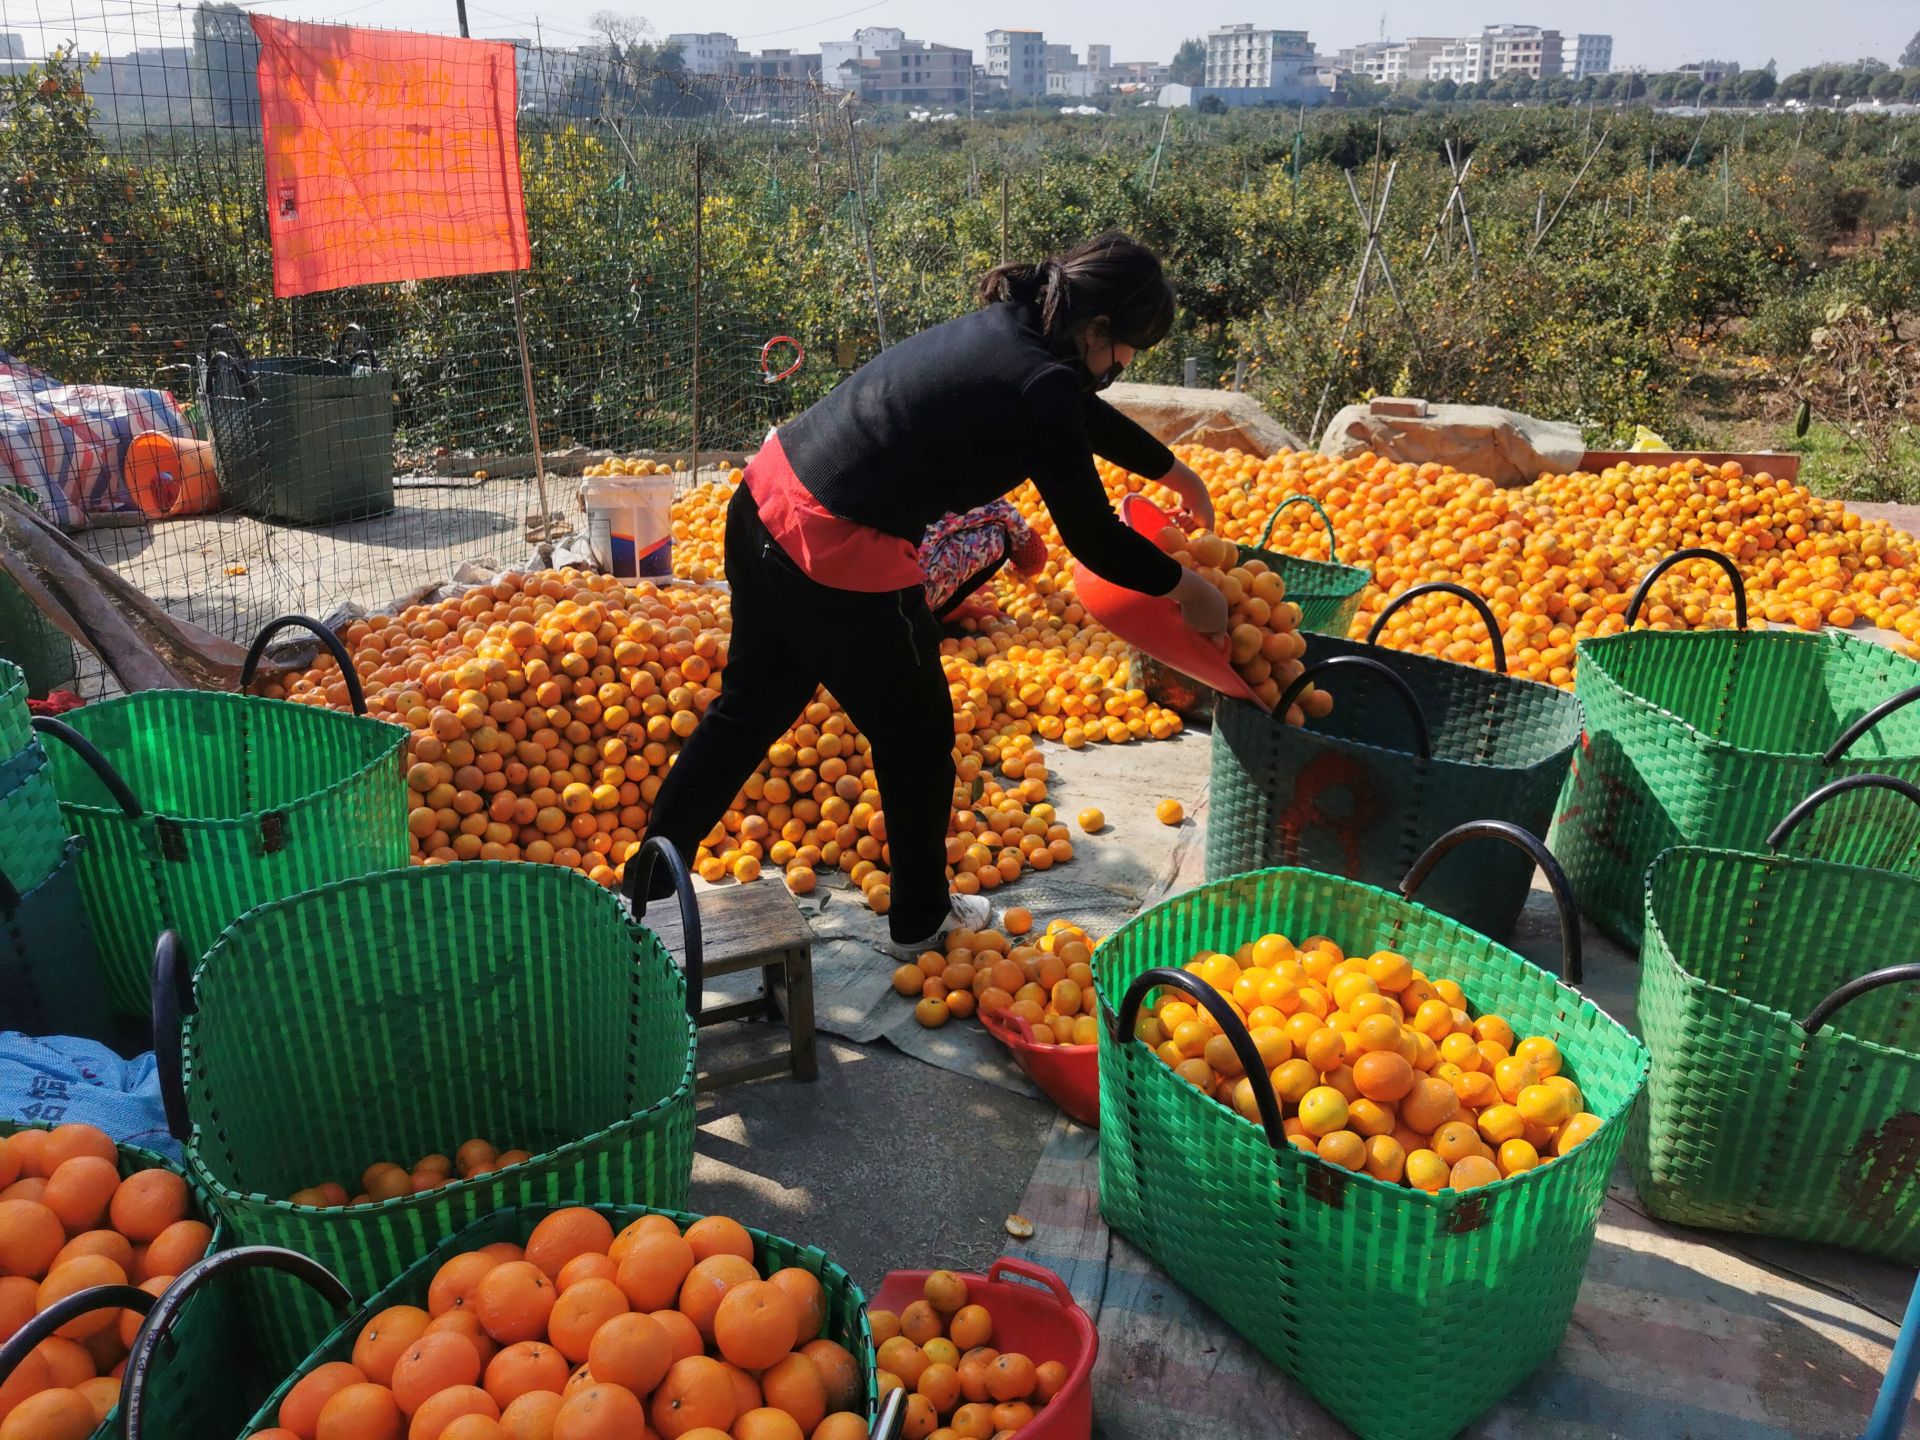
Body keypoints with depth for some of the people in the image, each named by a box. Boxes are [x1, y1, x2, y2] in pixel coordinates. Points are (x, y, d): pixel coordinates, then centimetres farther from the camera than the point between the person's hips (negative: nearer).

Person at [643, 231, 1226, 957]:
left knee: (749, 708, 23)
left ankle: (646, 888, 34)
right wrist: (1185, 588, 7)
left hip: (766, 502, 9)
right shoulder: (1038, 386, -16)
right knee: (917, 739, 14)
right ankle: (920, 920, 35)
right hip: (839, 561, -9)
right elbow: (1094, 539, -9)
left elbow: (1084, 411, 28)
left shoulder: (1005, 327, 10)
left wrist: (1173, 471, 40)